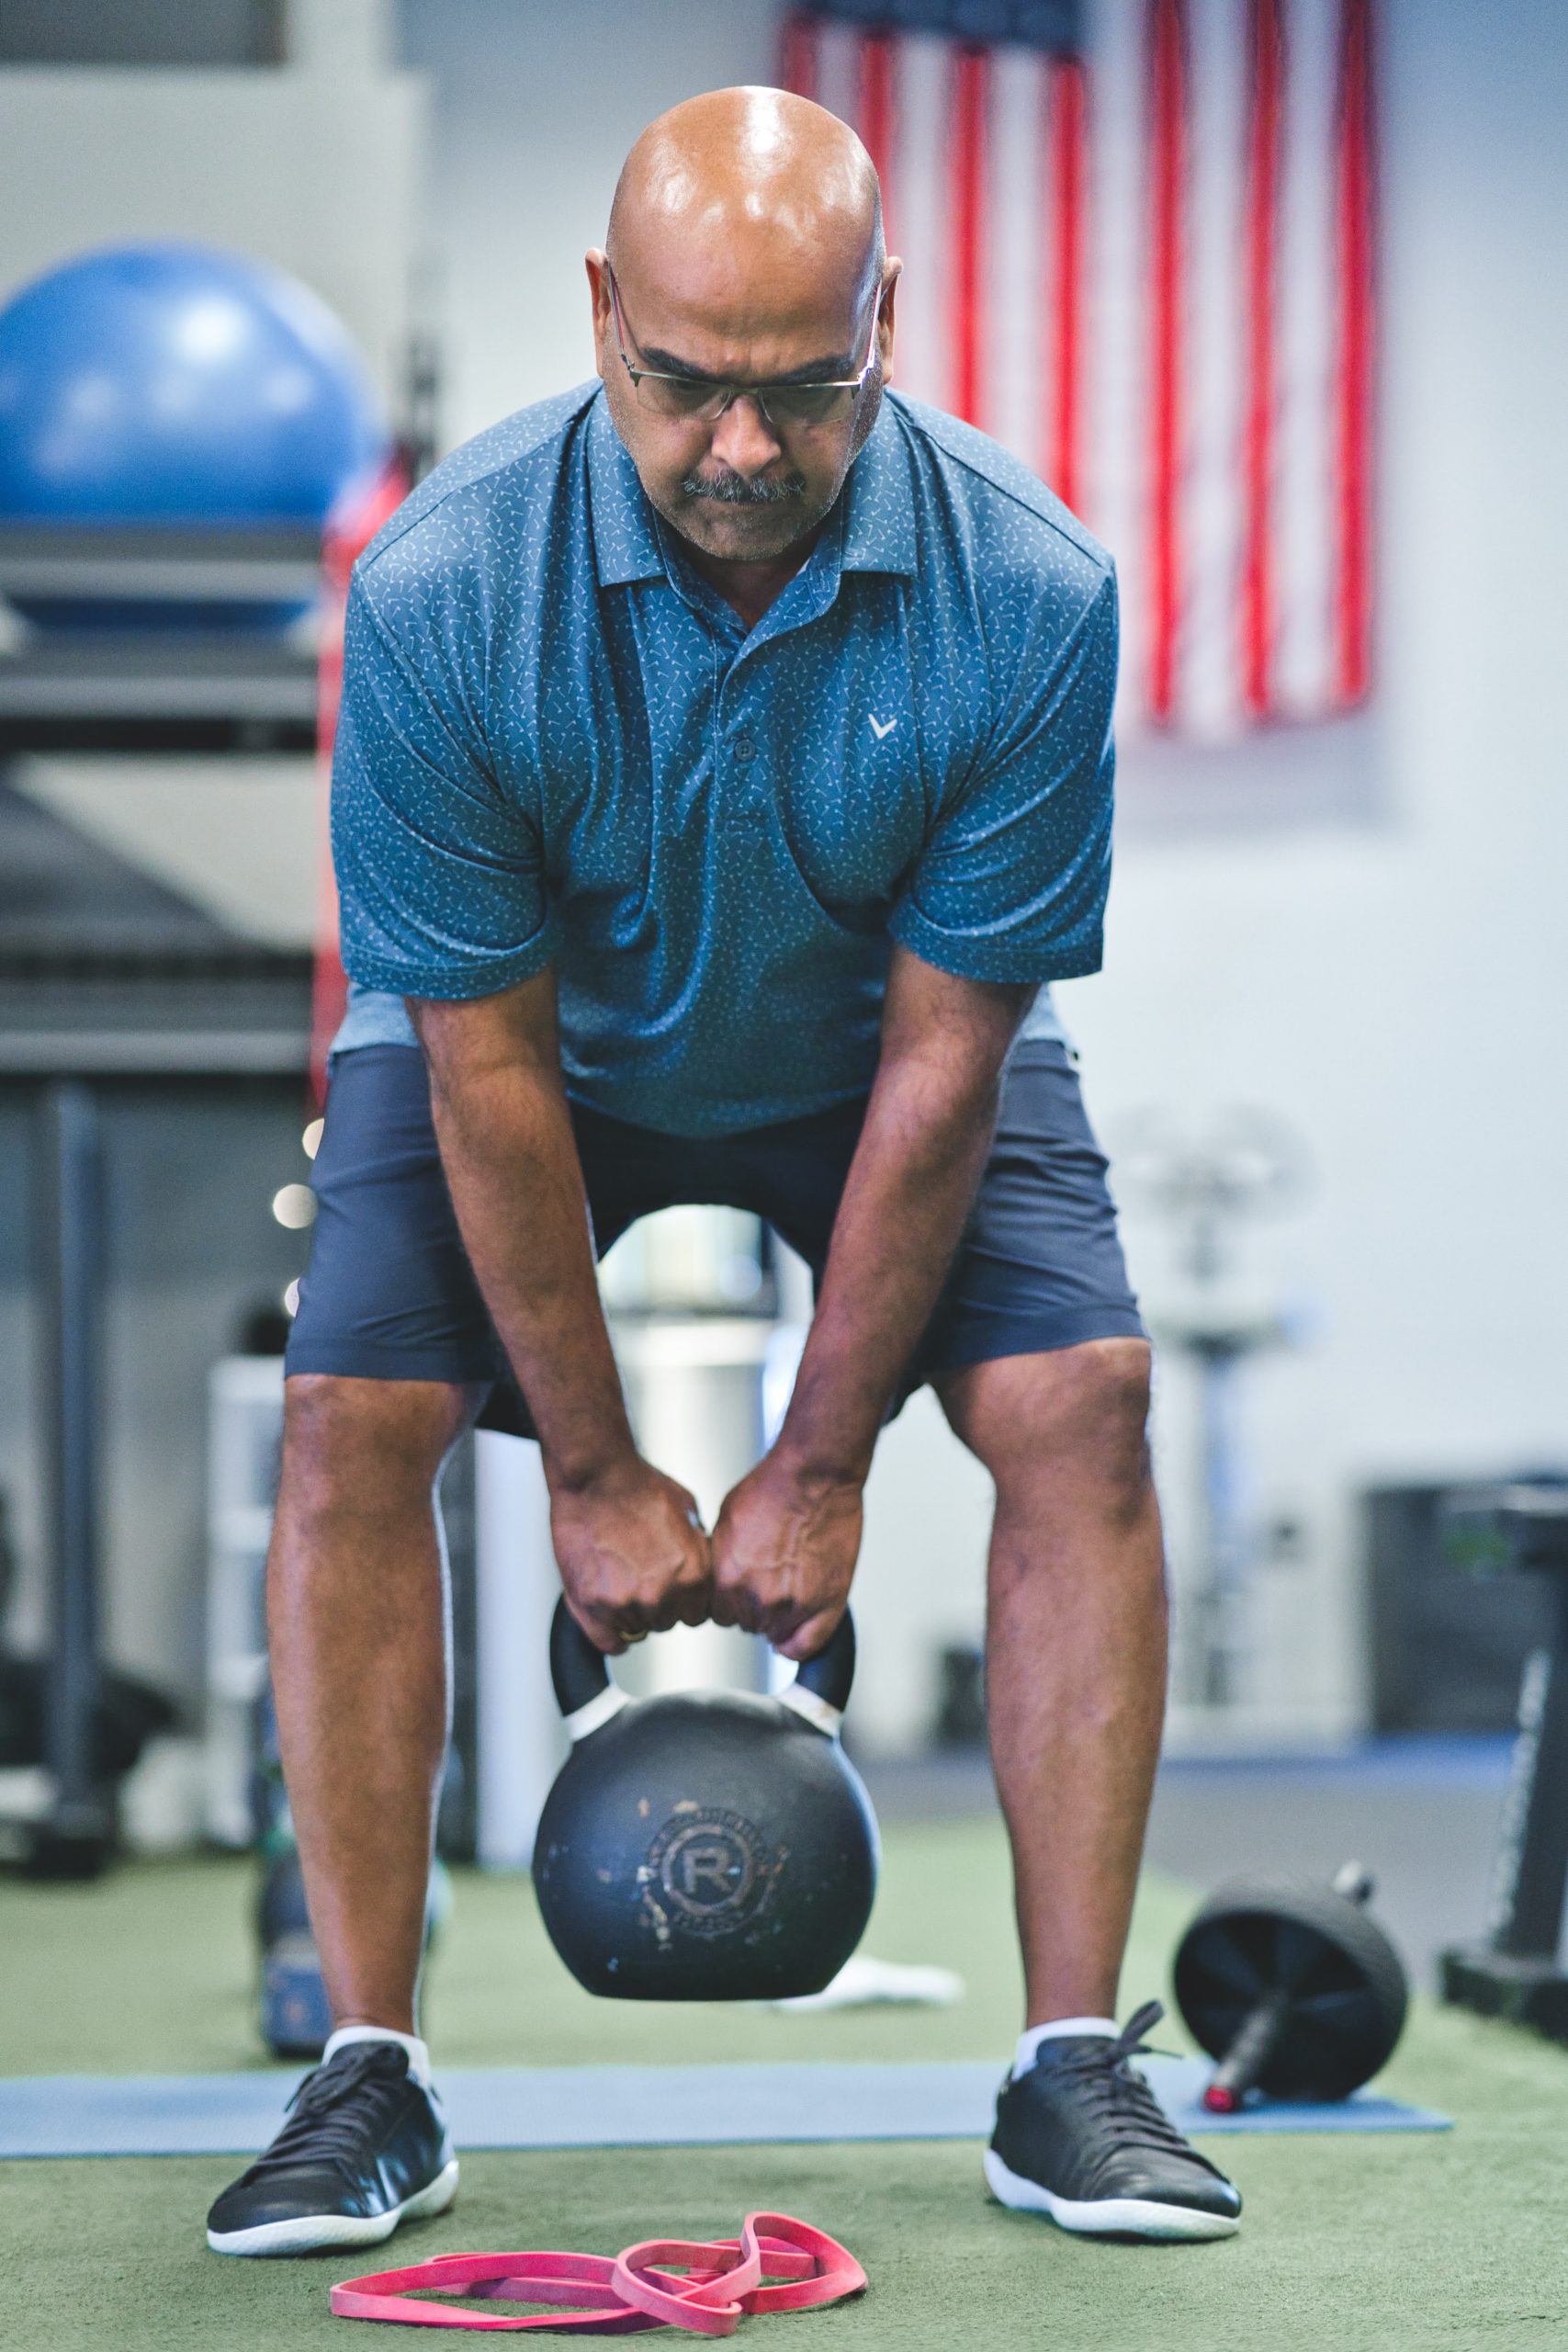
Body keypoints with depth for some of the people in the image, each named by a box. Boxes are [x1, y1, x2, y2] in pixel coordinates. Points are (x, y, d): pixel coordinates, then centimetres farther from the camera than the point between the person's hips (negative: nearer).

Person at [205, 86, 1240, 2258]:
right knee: (352, 1423, -19)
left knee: (1083, 1408, -18)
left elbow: (941, 1053, -23)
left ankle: (1072, 2069, -8)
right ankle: (371, 2076, -8)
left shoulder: (1028, 593, -31)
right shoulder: (442, 594, -32)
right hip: (534, 1037, 0)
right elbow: (490, 1061, -24)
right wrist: (596, 1476, -17)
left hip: (871, 1037, 1)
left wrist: (821, 1467, -18)